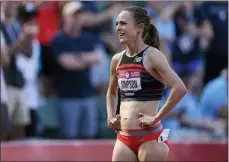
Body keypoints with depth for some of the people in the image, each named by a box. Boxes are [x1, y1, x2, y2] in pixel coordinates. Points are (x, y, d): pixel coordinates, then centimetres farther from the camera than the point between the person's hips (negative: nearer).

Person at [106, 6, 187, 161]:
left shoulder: (152, 56, -9)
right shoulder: (117, 60, 10)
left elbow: (180, 88, -21)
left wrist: (156, 118, -18)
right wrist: (111, 117, 13)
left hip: (150, 137, -6)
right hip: (124, 138, 6)